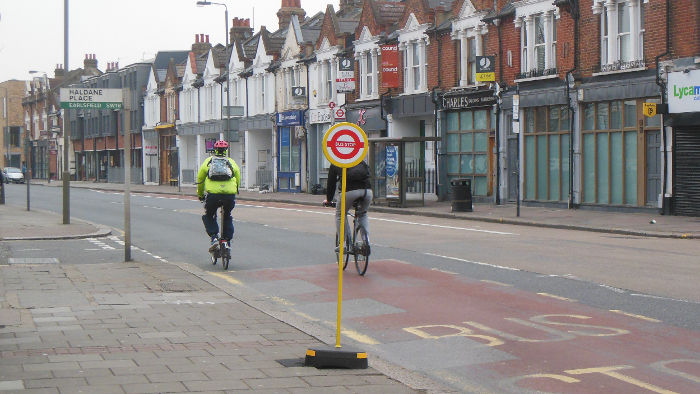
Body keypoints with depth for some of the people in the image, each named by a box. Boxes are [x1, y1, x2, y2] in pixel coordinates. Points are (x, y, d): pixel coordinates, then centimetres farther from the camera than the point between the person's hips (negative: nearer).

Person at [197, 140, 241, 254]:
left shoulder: (208, 161, 17)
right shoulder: (231, 162, 18)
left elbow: (200, 180, 24)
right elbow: (238, 180, 23)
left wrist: (200, 195, 38)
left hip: (213, 194, -1)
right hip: (230, 195, 1)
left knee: (208, 216, 21)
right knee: (227, 217, 26)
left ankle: (214, 238, 1)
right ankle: (227, 241, 18)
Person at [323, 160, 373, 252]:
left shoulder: (335, 164, 23)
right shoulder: (361, 162, 31)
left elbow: (331, 183, 26)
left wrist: (328, 200, 39)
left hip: (349, 191, -3)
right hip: (367, 190, 3)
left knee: (340, 215, 20)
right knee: (363, 214, 28)